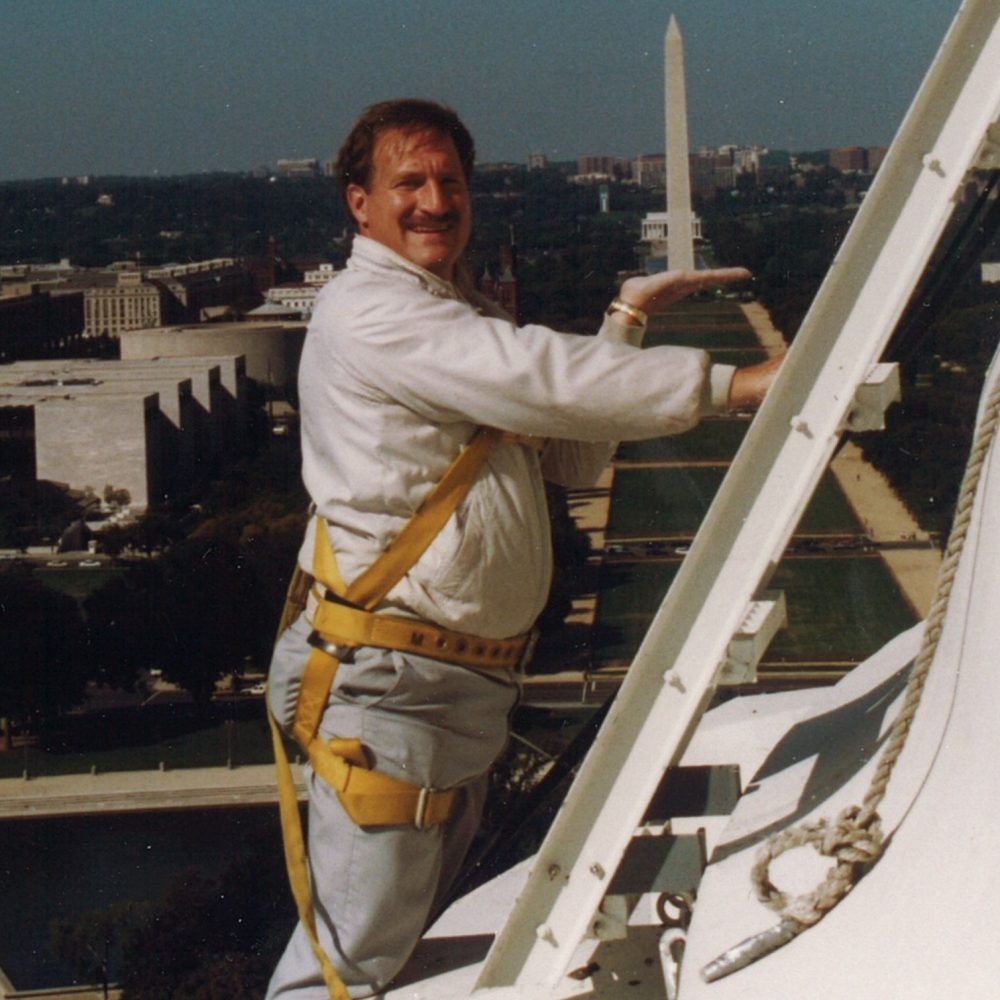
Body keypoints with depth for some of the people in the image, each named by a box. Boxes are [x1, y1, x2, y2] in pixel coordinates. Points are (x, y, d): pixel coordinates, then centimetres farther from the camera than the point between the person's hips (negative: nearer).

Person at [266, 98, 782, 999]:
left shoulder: (464, 317, 21)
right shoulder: (368, 310, -11)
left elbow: (572, 457, 18)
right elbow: (541, 380, -22)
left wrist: (626, 320, 7)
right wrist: (735, 384, -23)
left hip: (470, 683, 10)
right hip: (389, 683, -10)